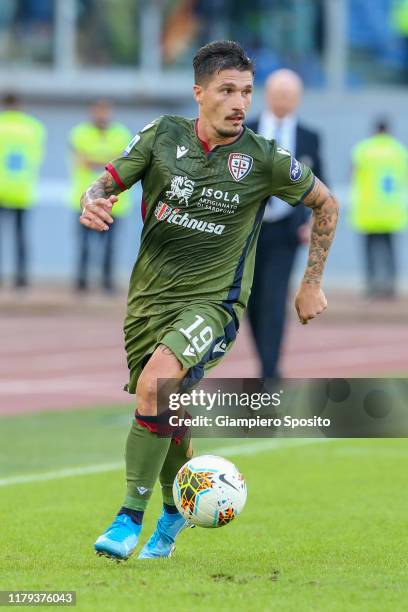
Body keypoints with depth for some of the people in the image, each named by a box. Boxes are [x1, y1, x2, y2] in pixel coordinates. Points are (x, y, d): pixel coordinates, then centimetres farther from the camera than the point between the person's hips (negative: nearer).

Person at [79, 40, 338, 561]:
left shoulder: (264, 160, -7)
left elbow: (324, 203, 9)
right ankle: (176, 510, 43)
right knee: (167, 419, 12)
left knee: (155, 383, -30)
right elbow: (108, 181, 6)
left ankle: (130, 518, -22)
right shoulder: (163, 136, -2)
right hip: (150, 297, 3)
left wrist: (312, 284, 10)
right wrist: (93, 201, -20)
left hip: (213, 301, -3)